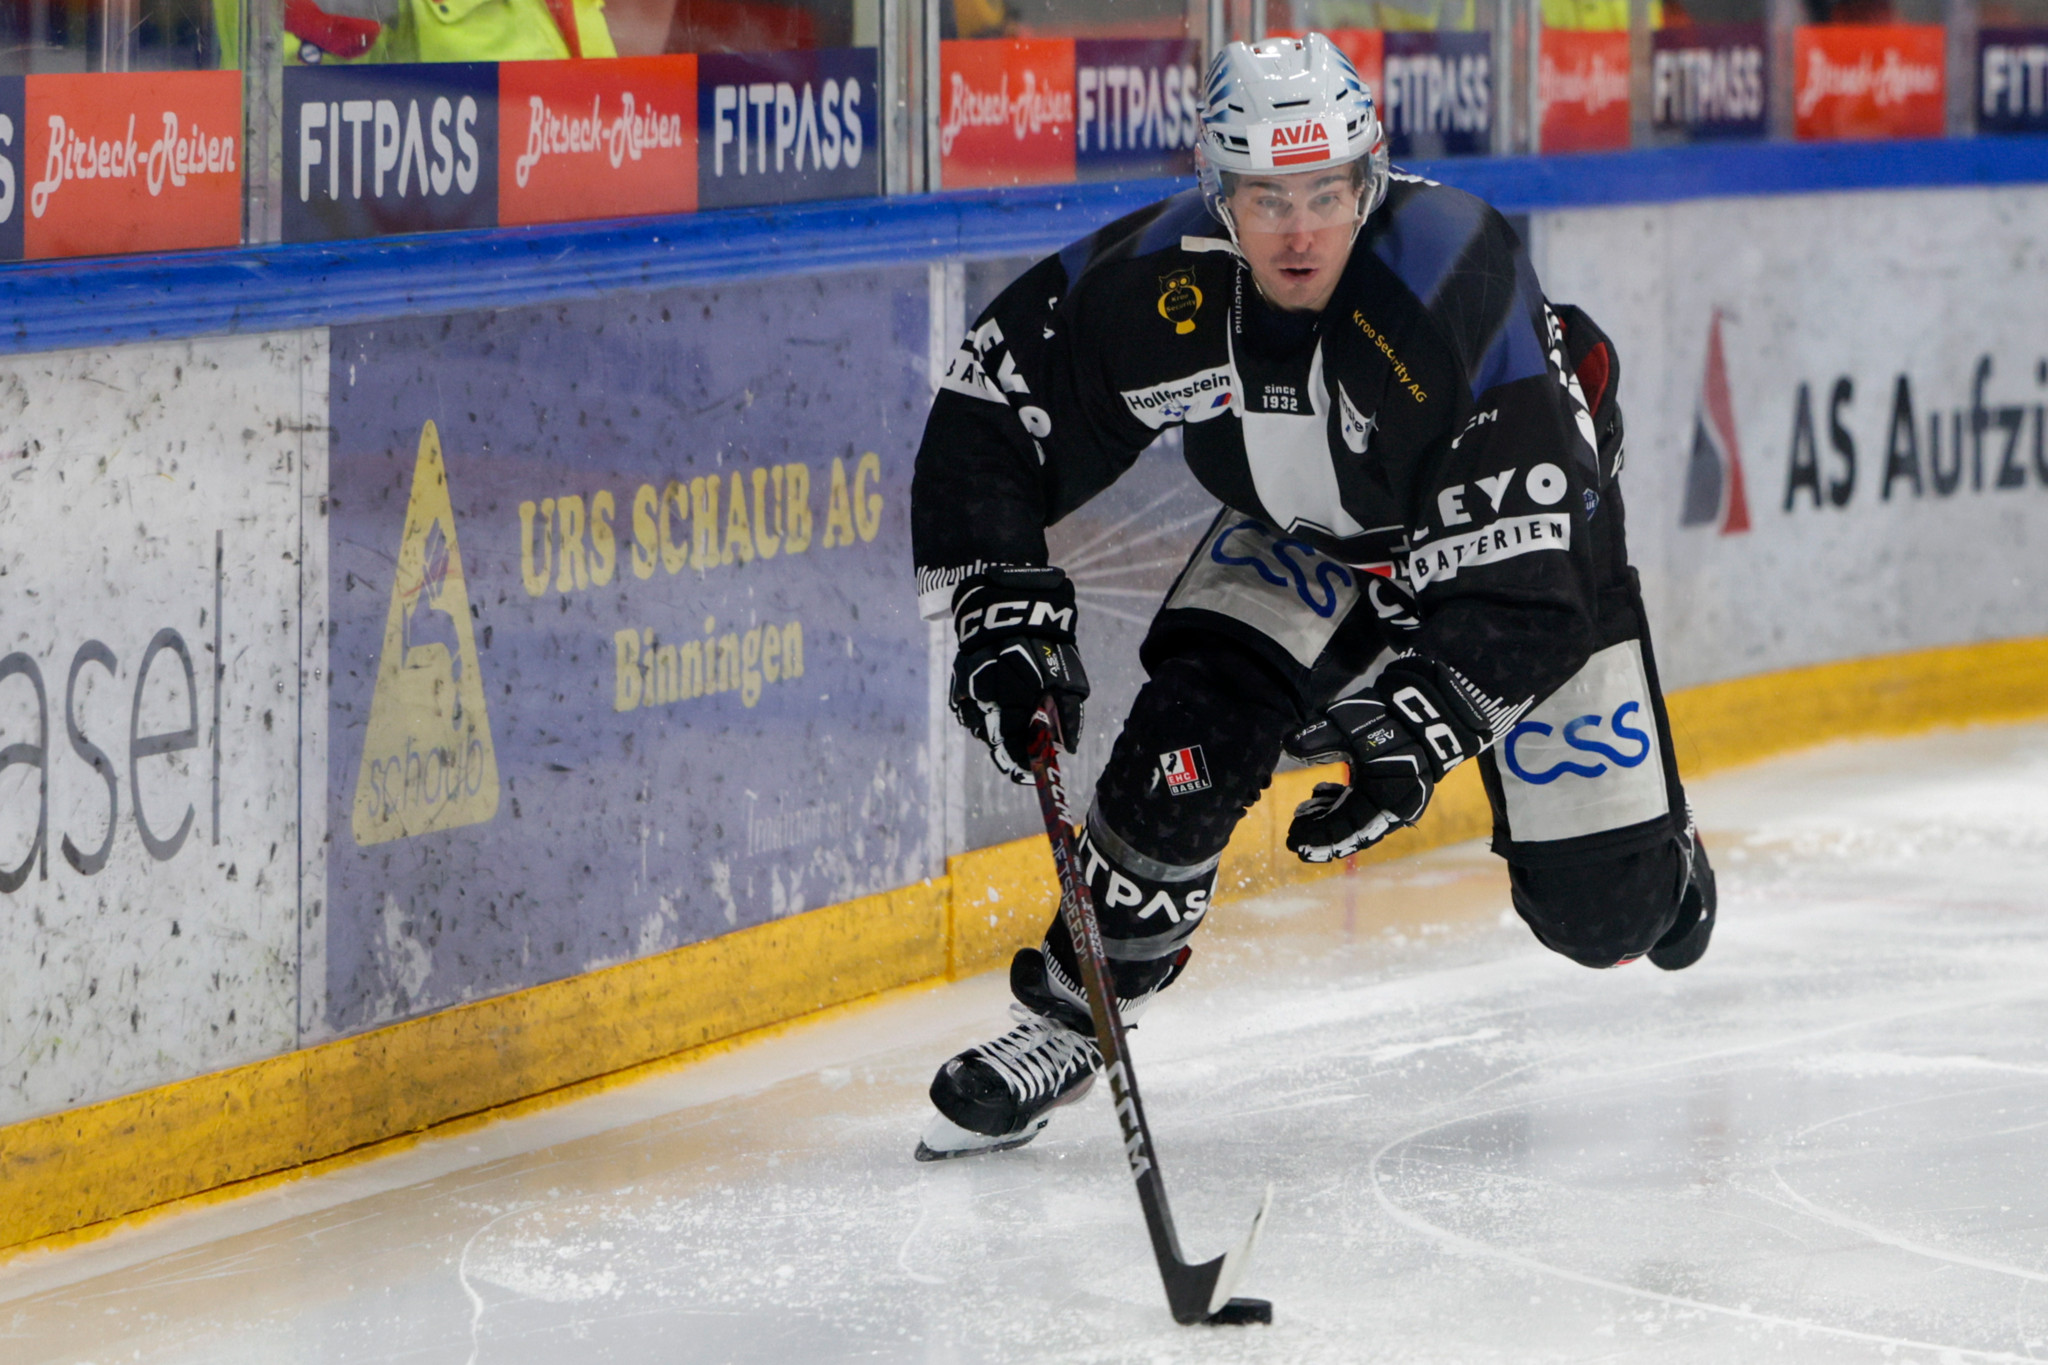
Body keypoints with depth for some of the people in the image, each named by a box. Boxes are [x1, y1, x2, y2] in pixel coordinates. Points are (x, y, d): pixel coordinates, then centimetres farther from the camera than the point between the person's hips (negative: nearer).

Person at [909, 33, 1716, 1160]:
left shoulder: (1455, 296, -39)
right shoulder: (1157, 284, -27)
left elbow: (1517, 572, -38)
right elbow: (991, 409, -12)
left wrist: (1416, 738, -46)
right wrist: (1004, 611, -21)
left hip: (1530, 515, -3)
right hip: (1306, 536, 3)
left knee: (1602, 907, -7)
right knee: (1191, 737, -22)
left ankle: (1645, 836, 31)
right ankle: (1069, 1012, -3)